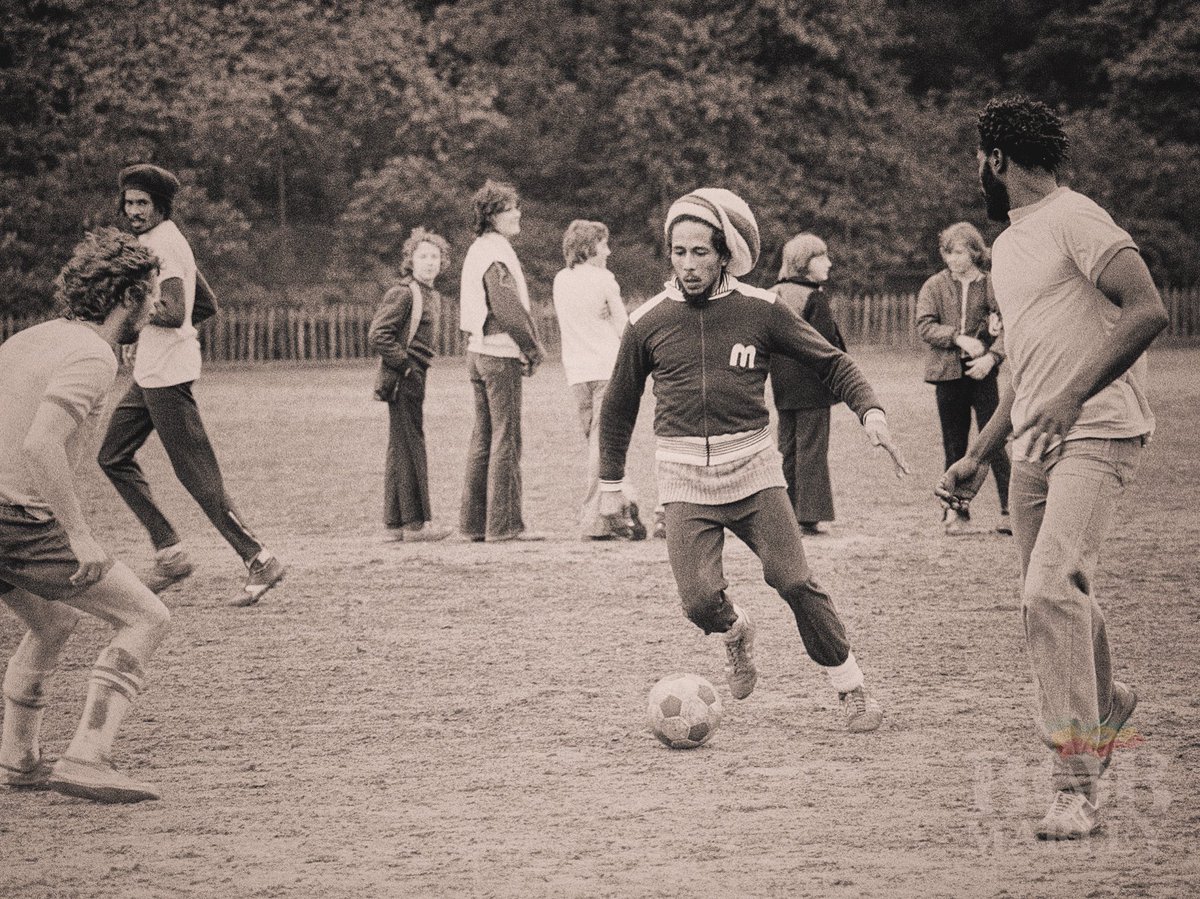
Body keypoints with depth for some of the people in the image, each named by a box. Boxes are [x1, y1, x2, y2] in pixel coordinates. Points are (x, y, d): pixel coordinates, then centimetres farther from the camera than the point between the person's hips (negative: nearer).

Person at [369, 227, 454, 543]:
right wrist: (404, 364, -18)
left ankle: (396, 522, 16)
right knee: (410, 449, -7)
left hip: (415, 378, 9)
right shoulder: (404, 293, -13)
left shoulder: (433, 296, 16)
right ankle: (415, 522, -6)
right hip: (403, 380, -9)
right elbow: (378, 334, -19)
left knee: (400, 451, 12)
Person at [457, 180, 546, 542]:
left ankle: (474, 522, 15)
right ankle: (503, 523, -6)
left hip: (477, 351, 10)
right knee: (506, 439, -6)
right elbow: (508, 309, -21)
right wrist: (534, 348, -10)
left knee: (483, 438, 12)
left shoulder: (476, 251, 16)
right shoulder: (497, 254, -15)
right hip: (501, 354, -10)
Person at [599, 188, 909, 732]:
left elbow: (831, 362, 6)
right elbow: (619, 405, 15)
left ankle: (851, 690, 4)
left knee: (794, 582, -13)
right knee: (700, 600, -14)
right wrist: (610, 482, 18)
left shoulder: (760, 310, -1)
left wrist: (870, 410, -10)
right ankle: (735, 632, 23)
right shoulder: (648, 323, 2)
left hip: (752, 468, -1)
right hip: (684, 479, 1)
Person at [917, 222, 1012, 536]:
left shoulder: (992, 285, 2)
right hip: (947, 372, 2)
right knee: (954, 447, 8)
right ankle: (956, 512, 14)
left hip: (981, 372, -2)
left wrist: (991, 356, -17)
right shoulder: (934, 286, 5)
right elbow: (924, 325, -3)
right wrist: (959, 338, -15)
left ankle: (1008, 510, -5)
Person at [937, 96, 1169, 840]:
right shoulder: (1007, 247, 21)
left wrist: (1073, 398, -24)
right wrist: (979, 457, 25)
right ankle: (1107, 706, 40)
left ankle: (1078, 787, -21)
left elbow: (1149, 311, -18)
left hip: (1096, 436, -9)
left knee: (1052, 590, -22)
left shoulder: (1075, 220, -8)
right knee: (1052, 602, 12)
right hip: (1035, 446, 9)